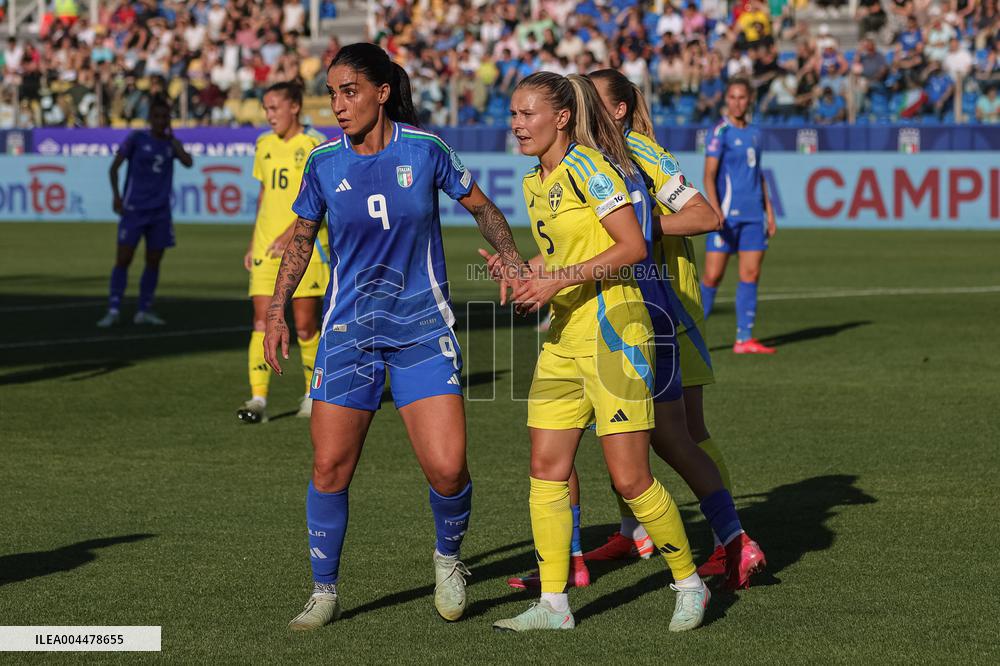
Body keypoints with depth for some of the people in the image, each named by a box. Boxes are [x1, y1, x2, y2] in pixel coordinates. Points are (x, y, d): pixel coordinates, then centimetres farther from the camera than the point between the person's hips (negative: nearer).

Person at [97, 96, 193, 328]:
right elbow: (114, 167, -1)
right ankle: (113, 311, -7)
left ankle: (144, 311, 13)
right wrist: (116, 196, -12)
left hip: (160, 211, 4)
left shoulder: (171, 142, 8)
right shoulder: (136, 139, -2)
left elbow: (188, 162, -9)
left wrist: (171, 138, -5)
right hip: (134, 209, -4)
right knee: (123, 259, -9)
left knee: (154, 261, 4)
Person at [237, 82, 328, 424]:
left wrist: (290, 234, -23)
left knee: (305, 325, 1)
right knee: (262, 322, -7)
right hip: (266, 248, 5)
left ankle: (313, 394, 20)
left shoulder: (314, 145, -6)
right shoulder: (264, 144, 13)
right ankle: (258, 399, -12)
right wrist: (252, 244, 17)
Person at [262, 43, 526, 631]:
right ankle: (325, 594, 14)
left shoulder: (425, 150, -8)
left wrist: (516, 265, 1)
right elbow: (302, 236, 11)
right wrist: (277, 310, 4)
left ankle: (448, 561, 19)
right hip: (350, 331, 2)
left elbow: (482, 207, 7)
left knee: (447, 470, -11)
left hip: (423, 328, -2)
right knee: (329, 468, -4)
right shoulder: (325, 163, -3)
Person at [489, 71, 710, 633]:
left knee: (630, 478, -5)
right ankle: (554, 604, 8)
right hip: (563, 334, 9)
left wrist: (558, 279, -19)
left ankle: (690, 583, 12)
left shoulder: (588, 166, -12)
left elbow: (632, 246, -17)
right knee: (548, 470, 3)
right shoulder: (534, 183, 14)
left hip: (613, 328, -8)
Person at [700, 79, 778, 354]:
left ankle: (744, 338, 3)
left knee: (751, 275, 1)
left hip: (753, 215, 6)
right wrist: (716, 211, -23)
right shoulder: (721, 132, -5)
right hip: (726, 214, -6)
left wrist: (769, 213, 18)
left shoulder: (754, 133, 15)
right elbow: (709, 176, -11)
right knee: (713, 276, -7)